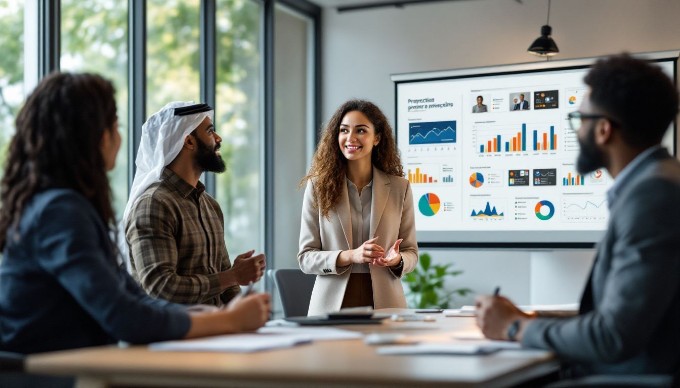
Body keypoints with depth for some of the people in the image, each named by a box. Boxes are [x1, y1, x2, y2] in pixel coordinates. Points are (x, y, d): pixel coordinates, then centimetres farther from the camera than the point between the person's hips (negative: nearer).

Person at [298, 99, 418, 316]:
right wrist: (349, 256, -17)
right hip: (331, 305, -1)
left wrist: (396, 260, -14)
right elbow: (305, 257, -2)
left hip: (383, 303, 1)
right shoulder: (317, 186, 0)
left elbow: (411, 252, 9)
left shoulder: (399, 188, 3)